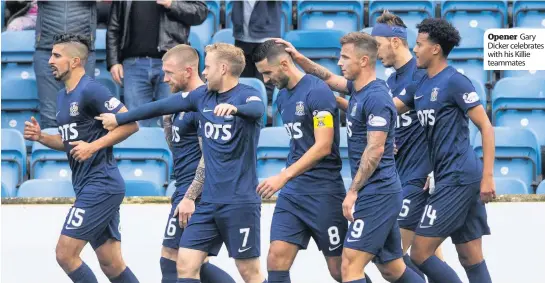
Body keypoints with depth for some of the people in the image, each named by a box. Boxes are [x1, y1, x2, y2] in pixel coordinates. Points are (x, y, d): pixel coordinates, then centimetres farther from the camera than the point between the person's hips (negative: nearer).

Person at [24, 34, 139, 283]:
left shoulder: (90, 90, -13)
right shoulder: (62, 96, 16)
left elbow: (130, 124, -17)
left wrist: (93, 146, -20)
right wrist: (41, 137, 9)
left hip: (100, 185, -9)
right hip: (86, 186, 9)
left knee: (65, 253, -10)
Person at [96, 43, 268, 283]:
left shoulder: (246, 95, -10)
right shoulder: (203, 96, 10)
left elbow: (257, 109, -33)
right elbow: (163, 107, 19)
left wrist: (234, 108, -55)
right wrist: (119, 119, 28)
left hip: (240, 202, -6)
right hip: (209, 201, 7)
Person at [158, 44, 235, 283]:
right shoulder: (183, 100, 15)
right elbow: (175, 145, 23)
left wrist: (189, 198, -22)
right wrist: (166, 116, 7)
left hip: (195, 190, -10)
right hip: (185, 187, 10)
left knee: (170, 259, -7)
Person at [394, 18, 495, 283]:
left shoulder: (454, 82, -10)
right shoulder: (421, 86, 15)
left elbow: (486, 127, -12)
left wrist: (488, 176, -17)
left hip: (458, 179, -9)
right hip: (452, 178, 9)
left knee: (420, 253, -8)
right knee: (471, 258, 8)